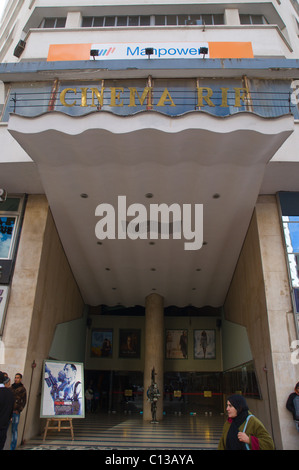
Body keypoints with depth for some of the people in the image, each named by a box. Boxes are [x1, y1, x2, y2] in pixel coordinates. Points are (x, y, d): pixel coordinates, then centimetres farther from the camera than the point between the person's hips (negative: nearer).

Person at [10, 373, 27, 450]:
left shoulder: (22, 389, 2)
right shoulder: (11, 387, 14)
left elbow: (24, 401, 1)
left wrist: (19, 410, -8)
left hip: (16, 412, -4)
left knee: (14, 430, -1)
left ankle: (12, 447, 6)